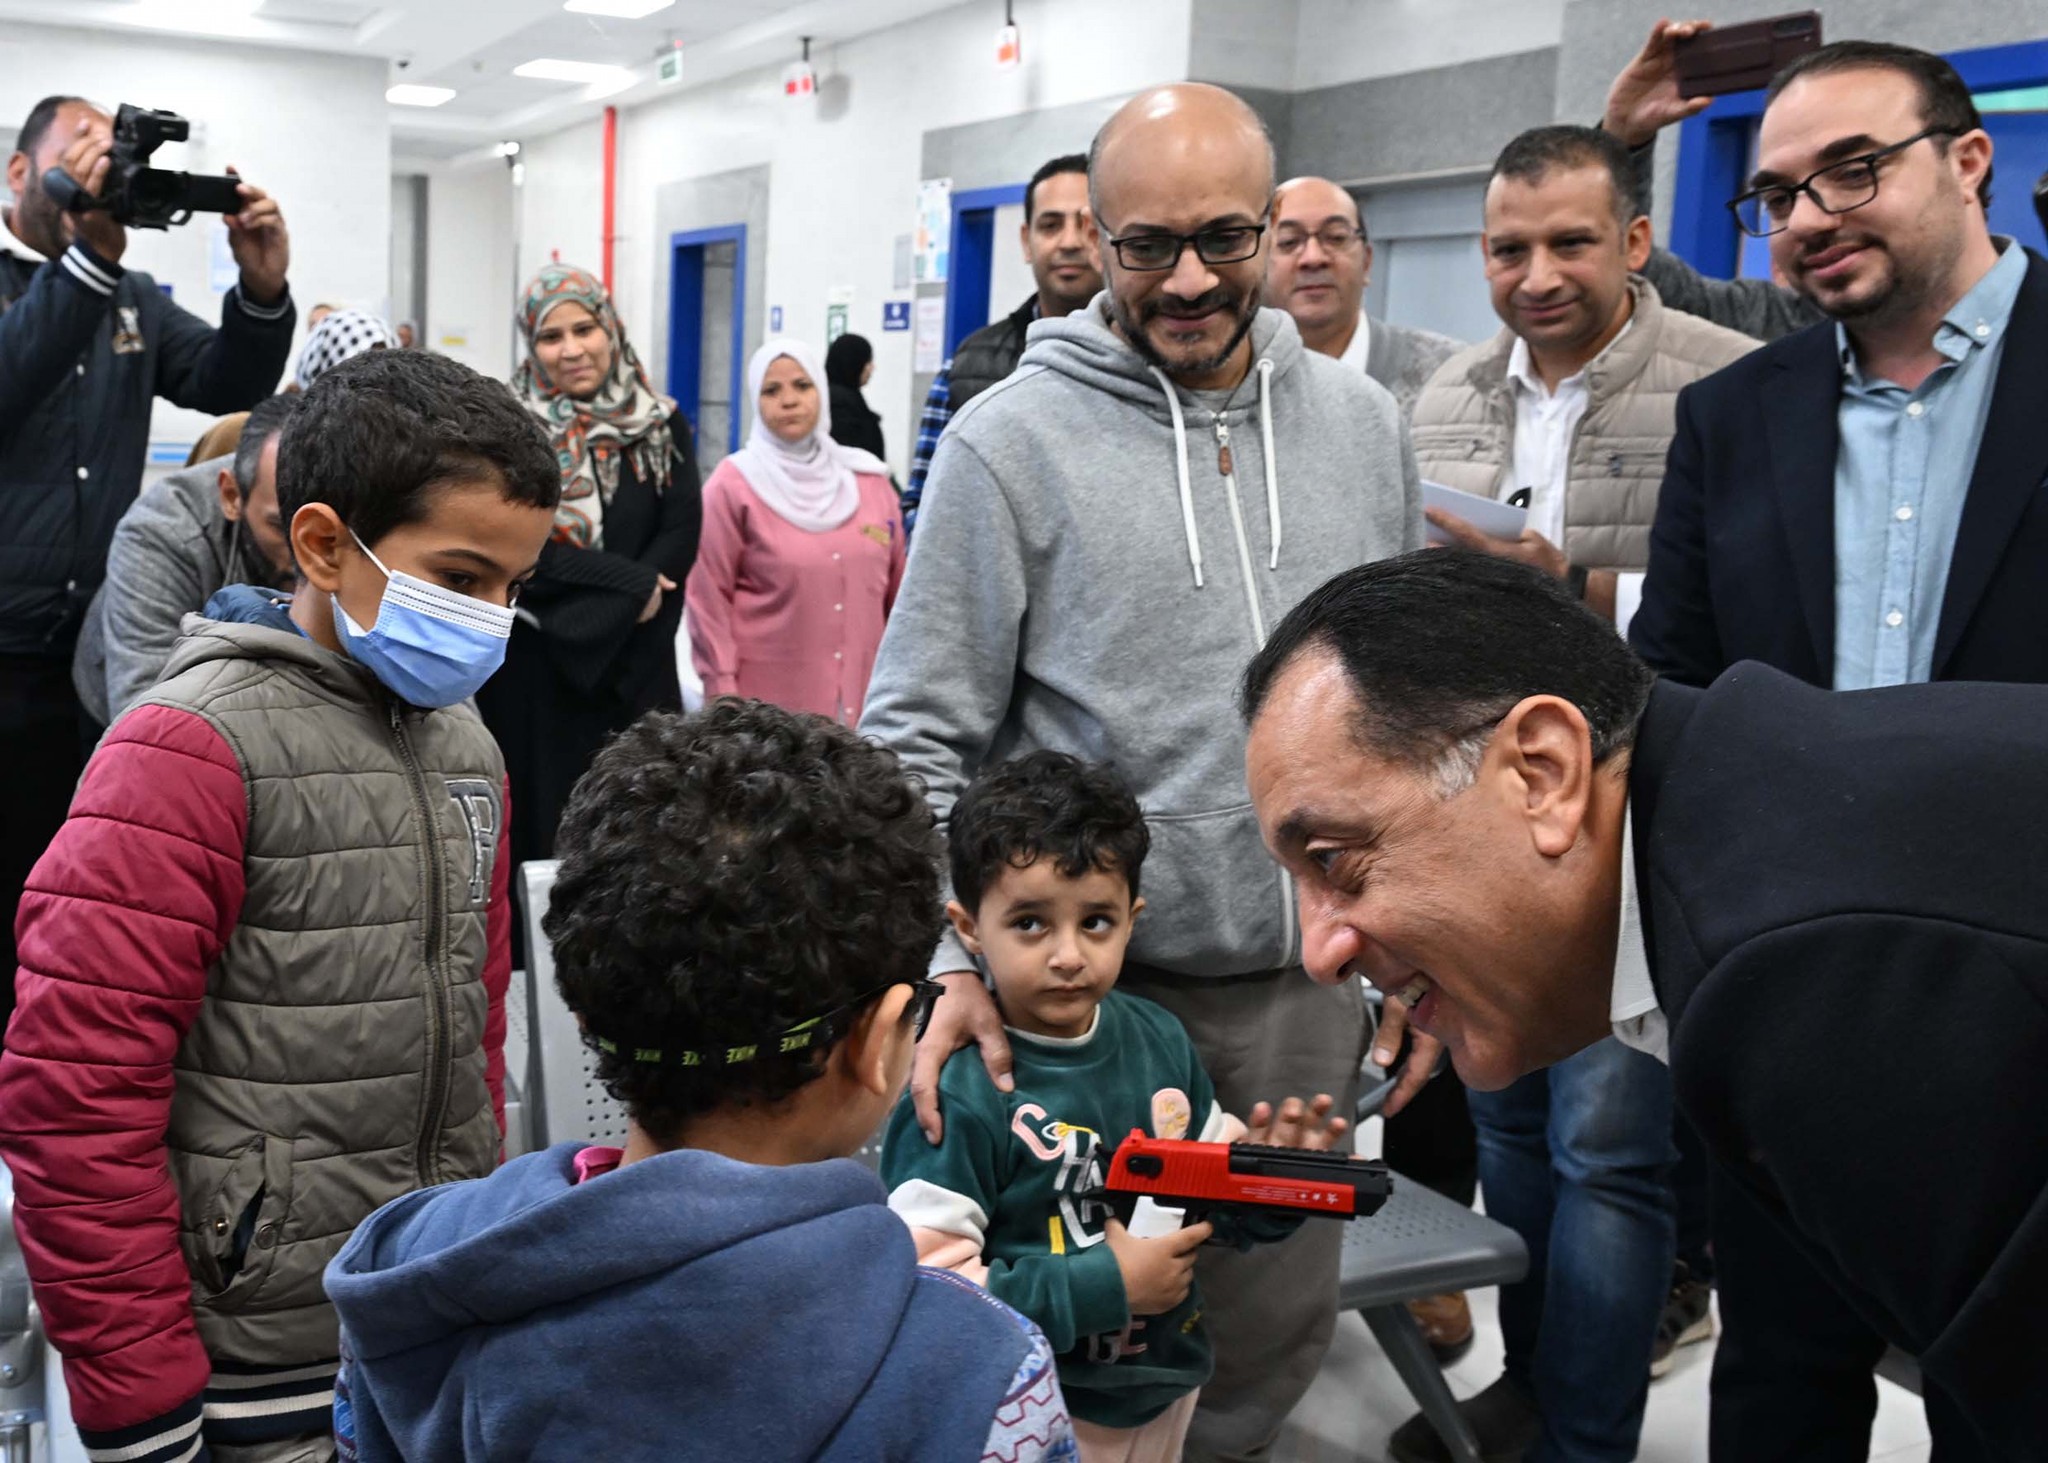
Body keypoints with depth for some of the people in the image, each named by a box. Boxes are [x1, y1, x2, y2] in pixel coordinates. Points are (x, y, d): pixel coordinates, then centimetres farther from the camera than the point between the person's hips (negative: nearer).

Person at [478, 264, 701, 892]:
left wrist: (598, 616, -13)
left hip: (635, 672, 2)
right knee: (540, 838, 2)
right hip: (530, 675, -2)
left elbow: (682, 538, -3)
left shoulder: (662, 428, 7)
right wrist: (630, 582, -11)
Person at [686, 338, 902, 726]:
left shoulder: (869, 480, 9)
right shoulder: (734, 484, -2)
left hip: (861, 695, 4)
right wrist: (722, 694, -9)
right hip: (766, 699, -4)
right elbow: (708, 598, -5)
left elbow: (897, 590, 14)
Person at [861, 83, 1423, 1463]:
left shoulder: (1363, 423, 5)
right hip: (1085, 987, -4)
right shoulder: (1009, 442, -8)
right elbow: (920, 740, -7)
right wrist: (951, 961, -17)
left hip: (1309, 988, 4)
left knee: (1278, 1329, 17)